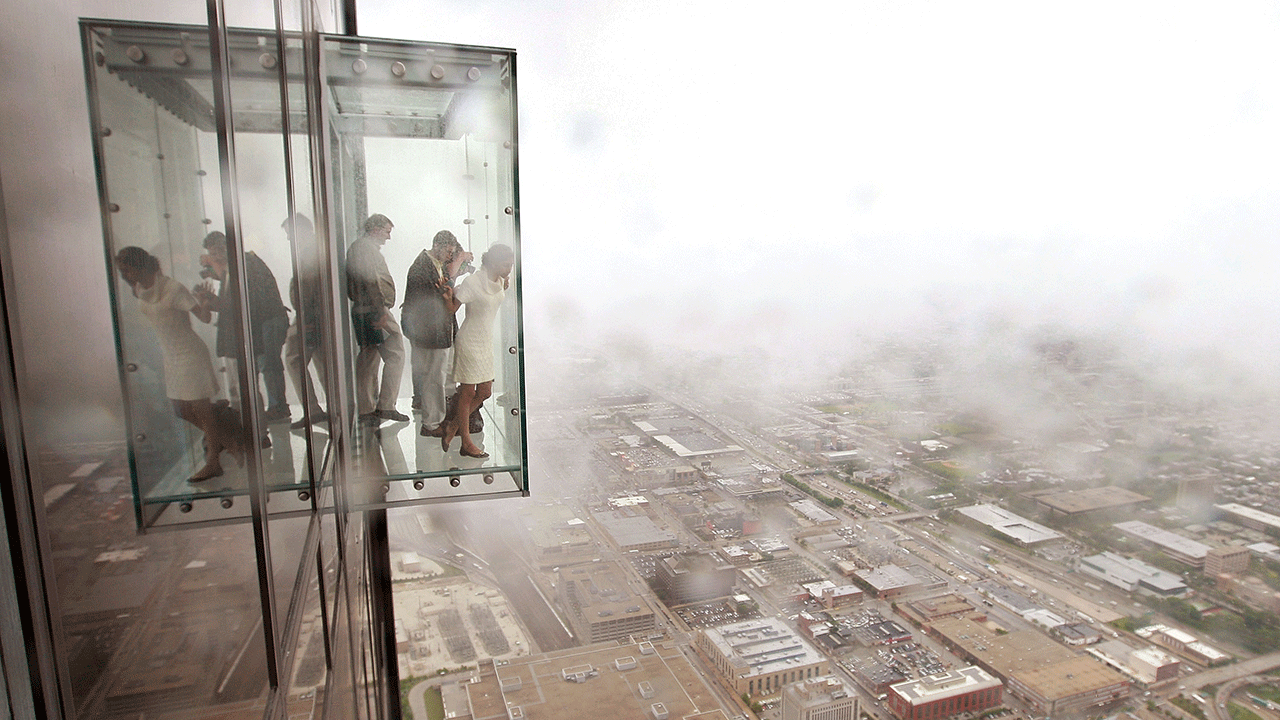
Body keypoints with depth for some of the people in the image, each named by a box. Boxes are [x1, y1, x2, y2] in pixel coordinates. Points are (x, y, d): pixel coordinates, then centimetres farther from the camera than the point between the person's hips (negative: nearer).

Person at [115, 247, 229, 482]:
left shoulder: (173, 289, -19)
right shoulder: (140, 290, 4)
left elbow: (205, 317, -21)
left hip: (190, 354, -8)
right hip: (169, 354, 8)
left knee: (201, 408, -1)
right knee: (181, 410, 13)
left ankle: (213, 461, 8)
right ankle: (222, 439, 31)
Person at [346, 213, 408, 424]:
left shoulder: (357, 247, 23)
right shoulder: (366, 247, -10)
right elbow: (370, 280, -20)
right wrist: (379, 312, -23)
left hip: (363, 311, 11)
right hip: (375, 311, -11)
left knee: (368, 360, 12)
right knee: (395, 355, -8)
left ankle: (366, 410, 17)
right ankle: (386, 406, -8)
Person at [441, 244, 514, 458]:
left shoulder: (499, 282, 4)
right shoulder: (472, 282, -18)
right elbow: (452, 309, -13)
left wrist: (505, 287, 11)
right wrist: (448, 296, -32)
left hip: (486, 342, 8)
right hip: (469, 342, -8)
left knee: (485, 391, 10)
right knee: (467, 393, 2)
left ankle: (453, 426, 28)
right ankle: (466, 444, 14)